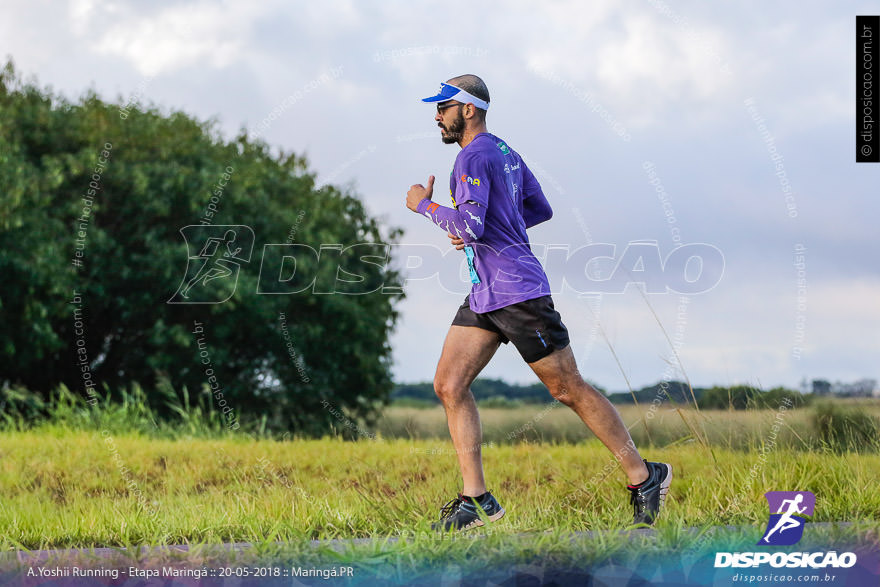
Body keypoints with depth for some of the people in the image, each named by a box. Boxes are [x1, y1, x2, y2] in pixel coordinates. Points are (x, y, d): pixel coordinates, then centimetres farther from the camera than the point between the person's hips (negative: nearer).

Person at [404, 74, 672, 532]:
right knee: (449, 385, 1)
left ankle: (644, 476, 7)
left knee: (569, 390, -3)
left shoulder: (473, 158, -14)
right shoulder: (504, 152, 16)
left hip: (518, 292, -10)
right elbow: (540, 209, 24)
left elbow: (469, 225, -26)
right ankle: (476, 499, 0)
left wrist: (424, 205, -11)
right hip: (484, 296, 10)